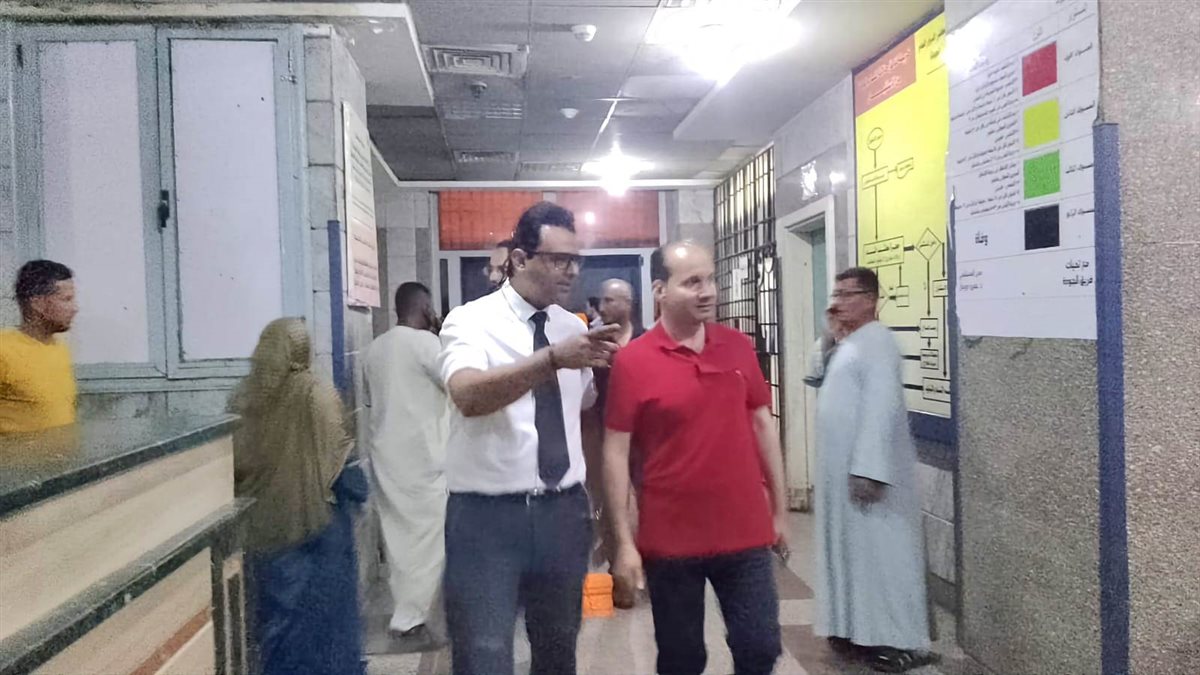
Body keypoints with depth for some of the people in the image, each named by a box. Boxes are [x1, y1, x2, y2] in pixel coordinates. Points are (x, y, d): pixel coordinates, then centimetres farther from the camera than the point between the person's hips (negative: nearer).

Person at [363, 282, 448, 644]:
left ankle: (406, 610, 23)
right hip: (423, 456, -7)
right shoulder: (425, 342, -13)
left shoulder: (375, 348, 10)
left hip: (386, 455, 7)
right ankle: (408, 617, 2)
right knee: (429, 536, 1)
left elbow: (371, 402, 16)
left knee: (399, 534, 14)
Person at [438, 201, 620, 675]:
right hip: (487, 515, -5)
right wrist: (553, 359, -39)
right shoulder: (470, 321, -10)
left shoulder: (574, 328, 7)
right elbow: (468, 396, -30)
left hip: (564, 512, 6)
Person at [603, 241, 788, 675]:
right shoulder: (632, 361, -10)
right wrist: (624, 542, -9)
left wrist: (779, 509, 10)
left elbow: (762, 425, 9)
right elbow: (616, 452, -8)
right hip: (671, 541, -2)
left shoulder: (738, 347, 2)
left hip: (745, 534, 3)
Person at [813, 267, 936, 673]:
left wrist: (867, 468, -26)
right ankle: (858, 630, 25)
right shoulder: (847, 343, 16)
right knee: (850, 548, 15)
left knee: (880, 552, -2)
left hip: (866, 468, -10)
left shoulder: (876, 340, -14)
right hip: (841, 469, 10)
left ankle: (901, 641, 8)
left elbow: (881, 406, -23)